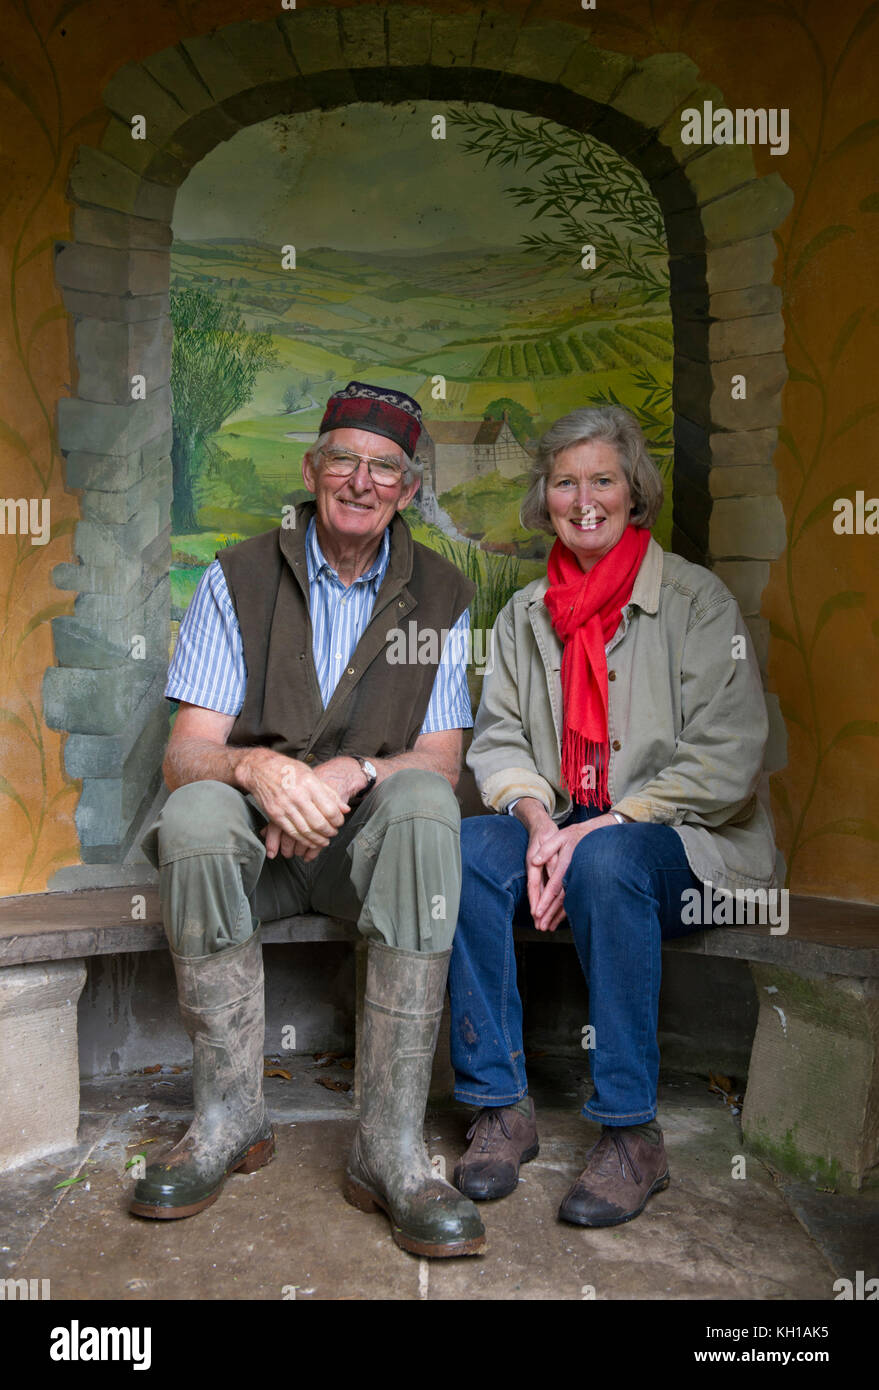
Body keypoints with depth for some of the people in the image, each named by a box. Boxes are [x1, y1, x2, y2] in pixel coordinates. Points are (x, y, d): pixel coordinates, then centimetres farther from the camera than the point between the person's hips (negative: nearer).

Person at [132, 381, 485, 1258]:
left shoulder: (441, 595, 4)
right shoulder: (238, 578, 1)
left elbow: (440, 760, -3)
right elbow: (184, 754, -6)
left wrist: (352, 774, -24)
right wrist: (256, 767, -30)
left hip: (367, 839, 0)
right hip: (254, 838, 0)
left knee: (423, 802, -32)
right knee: (195, 813, -32)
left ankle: (390, 1145, -28)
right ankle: (228, 1120, -16)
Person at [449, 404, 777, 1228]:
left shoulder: (697, 600, -2)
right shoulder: (524, 613, 12)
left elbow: (726, 759, -10)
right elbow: (498, 737, 8)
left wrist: (600, 827, -18)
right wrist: (537, 818, -13)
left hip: (682, 842, -4)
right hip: (563, 829, 4)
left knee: (607, 860, -36)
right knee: (463, 846, -25)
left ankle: (632, 1134, -20)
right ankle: (500, 1106, -13)